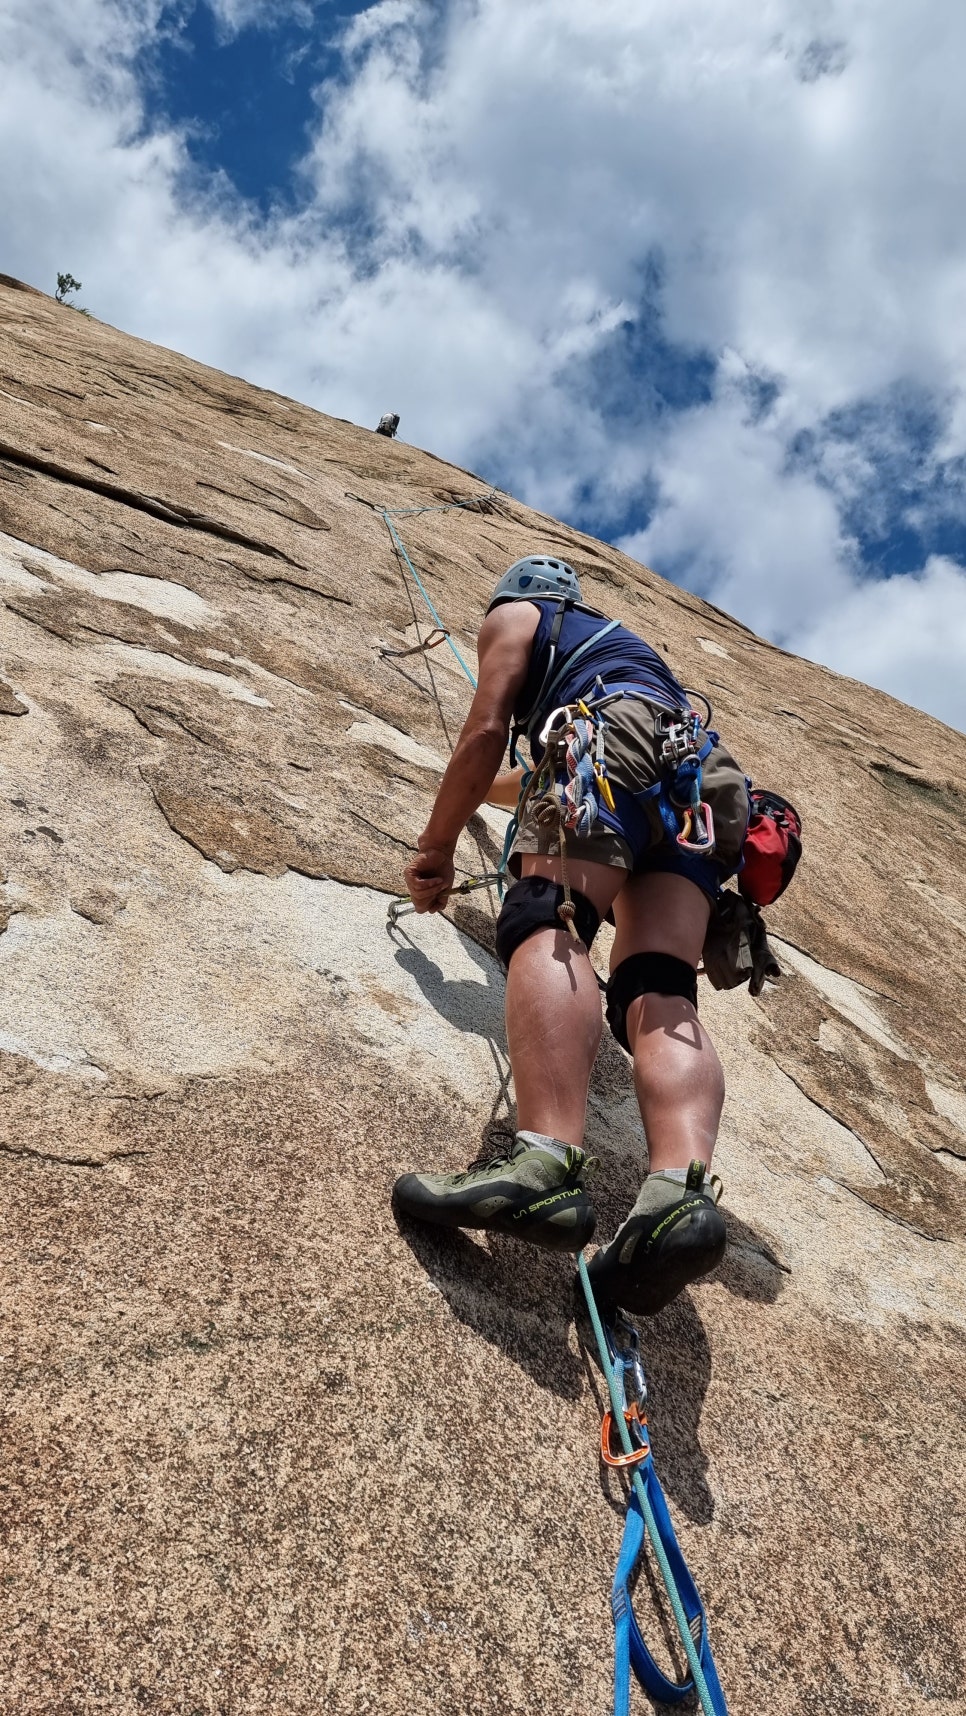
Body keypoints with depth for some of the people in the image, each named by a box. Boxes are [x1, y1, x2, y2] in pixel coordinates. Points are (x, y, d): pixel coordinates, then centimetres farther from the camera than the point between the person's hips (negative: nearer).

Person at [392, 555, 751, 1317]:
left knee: (547, 921, -26)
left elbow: (486, 733, 10)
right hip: (704, 781, 7)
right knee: (660, 991, -13)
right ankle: (683, 1187, -37)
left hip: (615, 733, -6)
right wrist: (487, 792, 74)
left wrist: (436, 846, 16)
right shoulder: (618, 636, 47)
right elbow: (549, 773, 58)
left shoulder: (516, 615, 26)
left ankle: (547, 1159, -49)